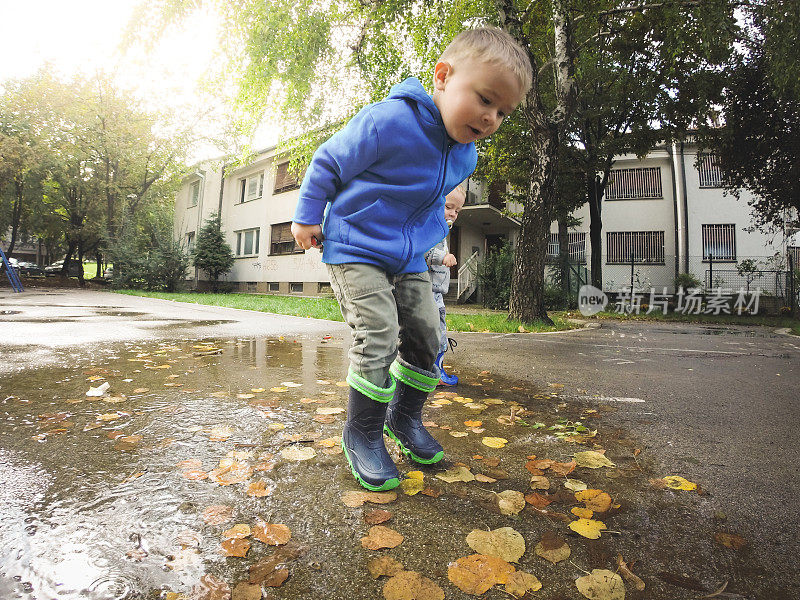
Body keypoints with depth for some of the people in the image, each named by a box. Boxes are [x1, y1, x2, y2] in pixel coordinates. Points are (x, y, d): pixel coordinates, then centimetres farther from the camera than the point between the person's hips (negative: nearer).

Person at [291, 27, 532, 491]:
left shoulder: (466, 156, 3)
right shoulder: (388, 122, -20)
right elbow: (328, 162, -8)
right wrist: (308, 218, -3)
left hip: (410, 260, 7)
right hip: (355, 249, -7)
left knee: (425, 336, 4)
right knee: (378, 337, -18)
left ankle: (404, 415, 27)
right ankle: (362, 432, 4)